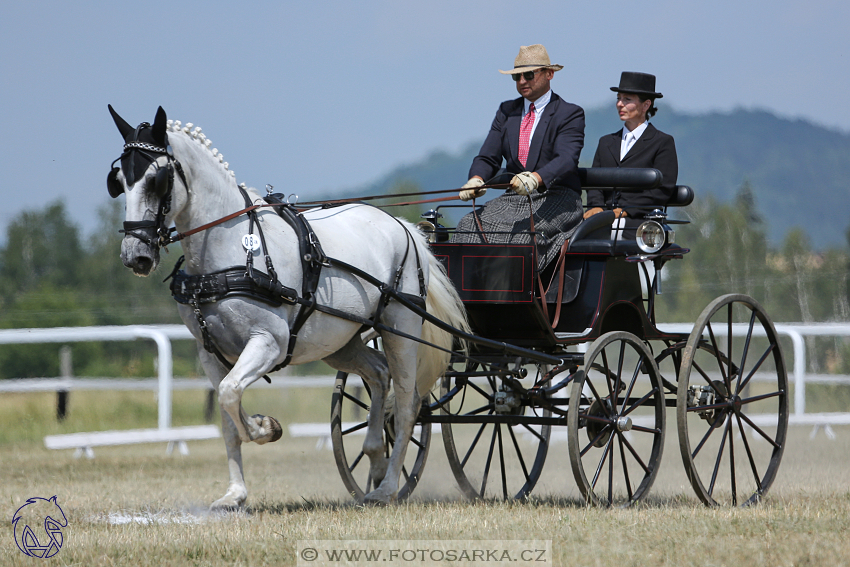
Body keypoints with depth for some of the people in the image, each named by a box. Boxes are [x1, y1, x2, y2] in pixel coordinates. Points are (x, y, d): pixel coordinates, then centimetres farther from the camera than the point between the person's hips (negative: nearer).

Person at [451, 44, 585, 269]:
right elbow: (488, 158, 10)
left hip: (557, 199, -5)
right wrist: (476, 179, -15)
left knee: (525, 231, -36)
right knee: (471, 225, -22)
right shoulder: (507, 111, 17)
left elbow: (566, 159, -18)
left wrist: (536, 178, -39)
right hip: (514, 198, 5)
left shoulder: (570, 114, -1)